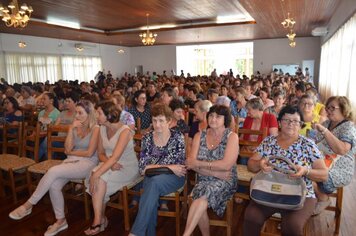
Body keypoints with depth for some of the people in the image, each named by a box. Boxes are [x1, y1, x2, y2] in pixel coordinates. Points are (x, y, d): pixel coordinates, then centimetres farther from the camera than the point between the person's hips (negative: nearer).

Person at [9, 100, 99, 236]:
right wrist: (71, 129, -6)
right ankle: (60, 221, -5)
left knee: (53, 171, -29)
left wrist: (72, 152, 2)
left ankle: (28, 205, -12)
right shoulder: (75, 127, 11)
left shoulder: (95, 129, -6)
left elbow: (89, 153, -10)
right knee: (54, 185, -24)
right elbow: (68, 149, 1)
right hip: (71, 162, 5)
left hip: (88, 163, -5)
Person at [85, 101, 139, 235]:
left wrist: (96, 174, -34)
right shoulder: (102, 129, 2)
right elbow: (100, 153, 7)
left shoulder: (124, 131, -20)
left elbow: (115, 157, -29)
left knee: (100, 179, -28)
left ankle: (98, 221, -13)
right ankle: (101, 219, -14)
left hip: (128, 168, -6)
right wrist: (109, 162, -15)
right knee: (98, 180, -26)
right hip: (110, 165, 6)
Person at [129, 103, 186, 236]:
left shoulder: (177, 137, -3)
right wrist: (168, 167, -15)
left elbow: (180, 165, -9)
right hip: (152, 178, 2)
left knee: (154, 182, -34)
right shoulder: (147, 138, 2)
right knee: (152, 195, -33)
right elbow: (143, 168, -5)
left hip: (174, 177, -2)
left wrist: (153, 166, -14)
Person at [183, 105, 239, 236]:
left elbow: (226, 165, -16)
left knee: (203, 195, -31)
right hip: (204, 180, 3)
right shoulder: (199, 136, 5)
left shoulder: (232, 136, -4)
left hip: (225, 181, -3)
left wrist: (198, 163, -14)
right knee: (202, 201, -27)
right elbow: (192, 163, -6)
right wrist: (216, 172, -17)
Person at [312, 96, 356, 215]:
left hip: (340, 171, -7)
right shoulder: (327, 123, 10)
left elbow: (342, 149, -30)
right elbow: (316, 143, 20)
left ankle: (323, 199, 2)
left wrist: (324, 131, -31)